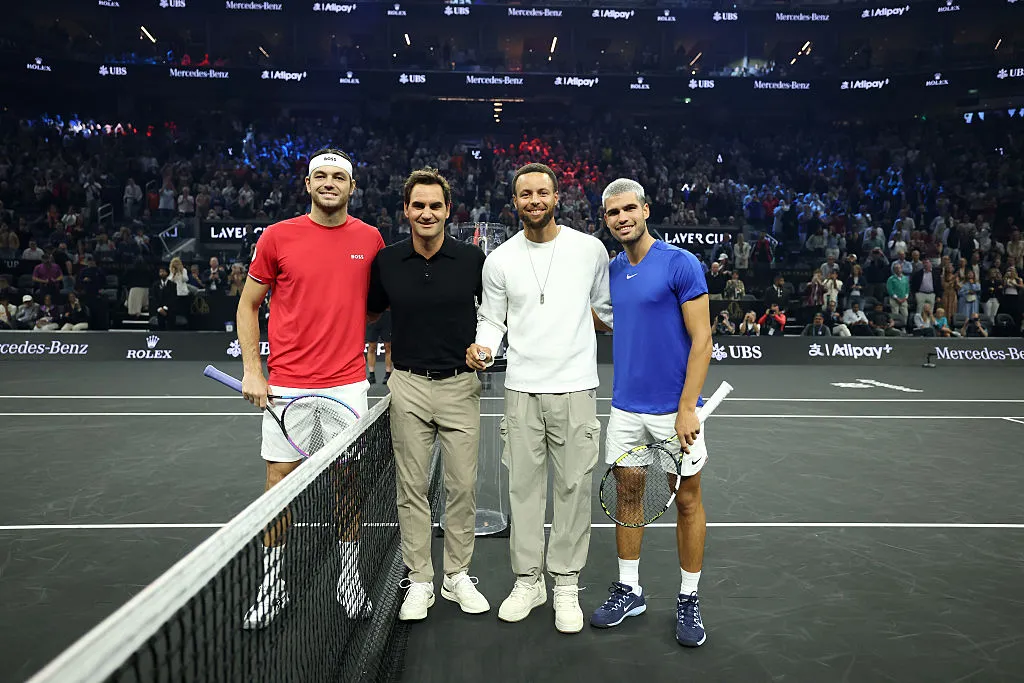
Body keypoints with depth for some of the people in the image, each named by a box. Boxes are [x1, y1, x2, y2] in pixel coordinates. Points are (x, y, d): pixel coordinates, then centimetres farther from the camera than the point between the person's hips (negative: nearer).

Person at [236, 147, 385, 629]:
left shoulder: (370, 239, 5)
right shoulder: (277, 236, 0)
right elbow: (248, 305, 6)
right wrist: (251, 371, -2)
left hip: (348, 384, 1)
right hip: (286, 386, -1)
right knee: (280, 483, 6)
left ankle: (350, 579, 27)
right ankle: (272, 585, 25)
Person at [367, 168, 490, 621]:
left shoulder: (473, 259, -2)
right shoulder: (386, 262, 1)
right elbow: (370, 312, 16)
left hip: (460, 385, 0)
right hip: (409, 385, 1)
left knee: (462, 486, 6)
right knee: (412, 487, 6)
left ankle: (457, 575, 24)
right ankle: (419, 581, 20)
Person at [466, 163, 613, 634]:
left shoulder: (590, 249, 3)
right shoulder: (499, 260, 5)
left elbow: (606, 309, 16)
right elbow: (491, 317, 9)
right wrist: (483, 345, -8)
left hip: (575, 388, -1)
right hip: (521, 389, 1)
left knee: (574, 488, 4)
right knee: (524, 487, 7)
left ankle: (566, 585, 18)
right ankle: (528, 581, 23)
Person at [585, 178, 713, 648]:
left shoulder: (680, 264, -10)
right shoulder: (611, 271, 8)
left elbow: (701, 338, -13)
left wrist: (687, 409, -17)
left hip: (674, 409, -5)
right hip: (625, 408, 5)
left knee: (687, 500, 7)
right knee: (627, 494, 12)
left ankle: (688, 600, 23)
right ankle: (628, 590, 28)